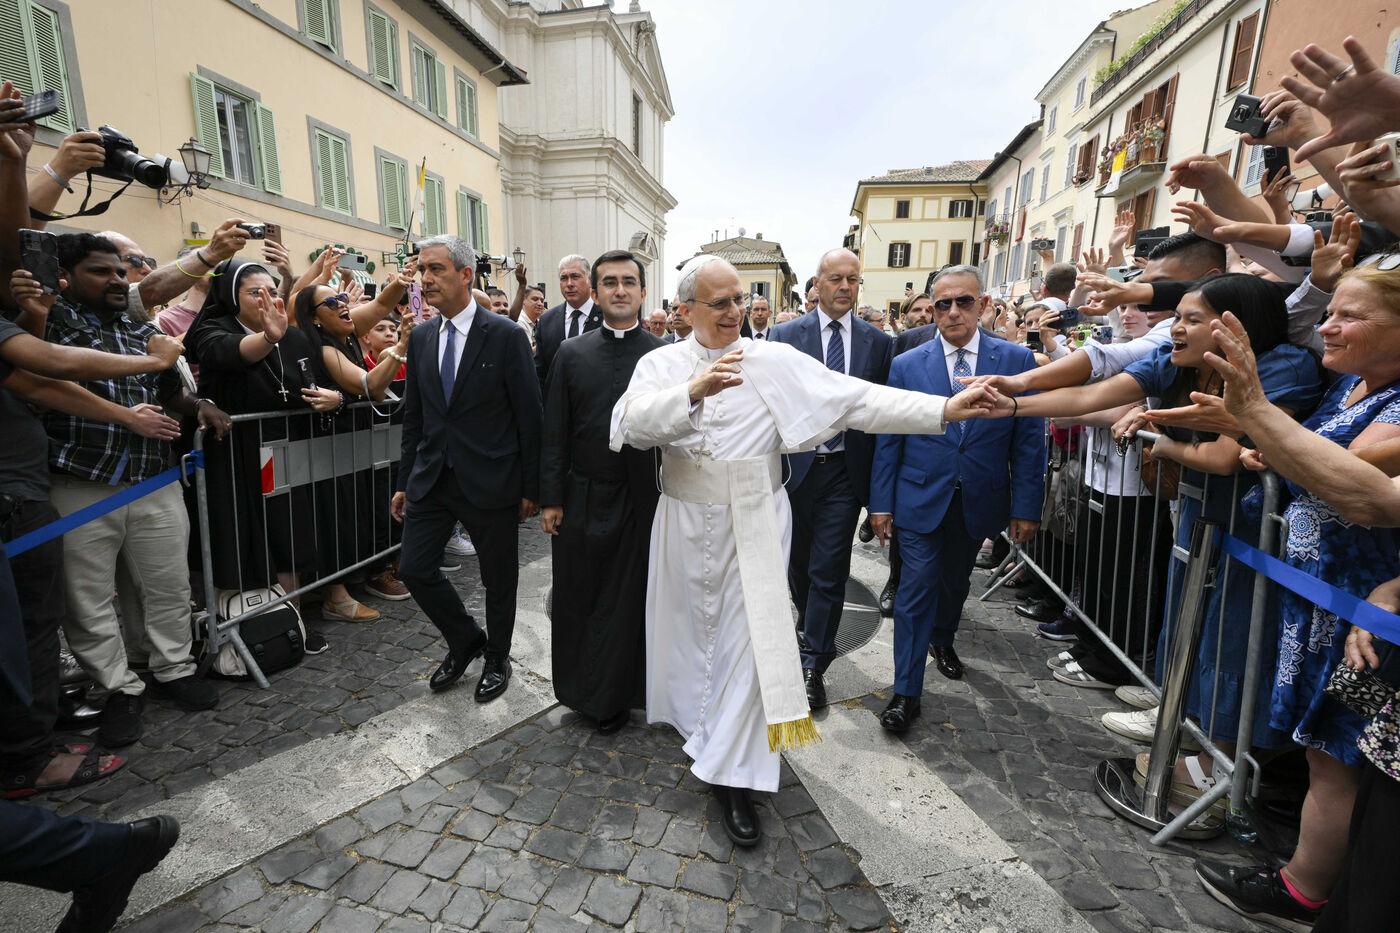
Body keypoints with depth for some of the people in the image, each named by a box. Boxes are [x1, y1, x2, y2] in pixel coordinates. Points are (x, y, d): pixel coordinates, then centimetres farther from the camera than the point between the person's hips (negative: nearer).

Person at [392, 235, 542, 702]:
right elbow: (413, 417, 12)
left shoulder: (506, 336, -10)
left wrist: (530, 488, -9)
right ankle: (465, 640, 32)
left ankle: (497, 658, 34)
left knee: (499, 578, 10)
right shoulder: (421, 339, 7)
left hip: (490, 480, -5)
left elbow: (529, 417, -10)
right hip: (432, 478, 5)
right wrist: (404, 483, 12)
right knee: (414, 568, 6)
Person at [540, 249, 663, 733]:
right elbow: (554, 433, 4)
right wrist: (550, 498, 0)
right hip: (583, 499, 2)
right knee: (576, 599, 12)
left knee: (630, 599, 9)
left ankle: (611, 698, 30)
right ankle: (580, 689, 35)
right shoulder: (571, 354, 5)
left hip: (643, 500, -1)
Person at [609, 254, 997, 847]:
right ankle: (695, 718, 46)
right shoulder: (661, 364, 0)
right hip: (685, 524, 2)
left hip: (753, 524, -1)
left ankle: (732, 774, 15)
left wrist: (945, 409, -21)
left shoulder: (776, 362, -5)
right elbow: (635, 422, -19)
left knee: (746, 637, -1)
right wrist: (693, 392, -36)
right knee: (689, 627, 18)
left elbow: (856, 399, -12)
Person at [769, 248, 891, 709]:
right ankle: (809, 621, 48)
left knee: (829, 572, 1)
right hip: (795, 465, 1)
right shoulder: (786, 334, 0)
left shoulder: (877, 342, 3)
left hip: (845, 471, 0)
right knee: (797, 562, 18)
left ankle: (813, 665, 15)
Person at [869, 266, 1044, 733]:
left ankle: (942, 639, 51)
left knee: (955, 580, 21)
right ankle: (906, 693, 9)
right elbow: (888, 440, -2)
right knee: (916, 590, -2)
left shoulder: (1016, 360, -2)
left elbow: (1029, 439, -2)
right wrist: (881, 502, -4)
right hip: (921, 498, -2)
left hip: (980, 502, 2)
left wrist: (1026, 506, -4)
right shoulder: (906, 365, -3)